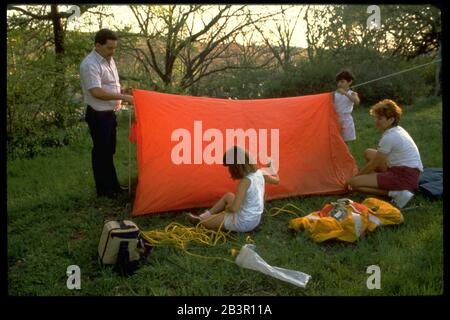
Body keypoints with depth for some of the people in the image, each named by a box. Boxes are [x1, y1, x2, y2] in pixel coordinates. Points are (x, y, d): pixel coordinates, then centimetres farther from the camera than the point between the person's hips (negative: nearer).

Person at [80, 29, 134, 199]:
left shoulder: (109, 60, 10)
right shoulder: (90, 64, -20)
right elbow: (96, 92, -28)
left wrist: (118, 100, 4)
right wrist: (123, 97, -28)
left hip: (110, 113, 9)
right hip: (98, 115, -9)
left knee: (109, 151, 17)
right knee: (101, 151, 1)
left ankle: (113, 185, 28)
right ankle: (103, 189, 13)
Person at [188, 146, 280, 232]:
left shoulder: (245, 181, -29)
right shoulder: (259, 173, -7)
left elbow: (234, 208, -30)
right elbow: (276, 180, 12)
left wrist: (227, 208, -9)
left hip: (244, 223, -8)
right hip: (255, 218, 8)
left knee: (205, 222, 5)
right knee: (228, 196, 31)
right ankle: (204, 216, 36)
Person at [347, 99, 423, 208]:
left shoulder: (389, 137, -18)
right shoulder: (397, 130, 11)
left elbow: (373, 164, -10)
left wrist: (355, 176, 4)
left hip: (405, 177, -10)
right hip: (404, 170, 10)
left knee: (353, 183, -16)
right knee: (368, 153, 19)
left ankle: (395, 193, -17)